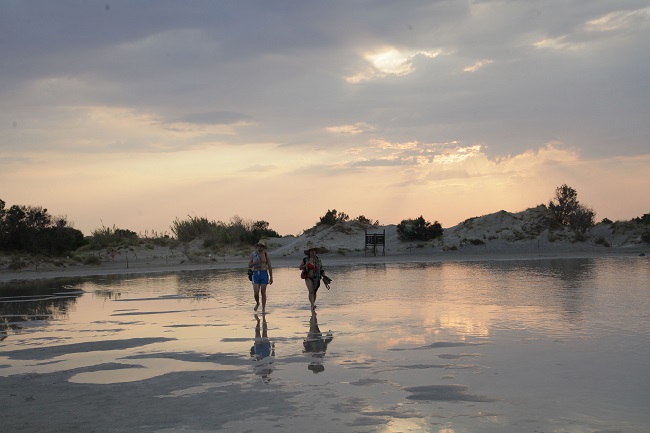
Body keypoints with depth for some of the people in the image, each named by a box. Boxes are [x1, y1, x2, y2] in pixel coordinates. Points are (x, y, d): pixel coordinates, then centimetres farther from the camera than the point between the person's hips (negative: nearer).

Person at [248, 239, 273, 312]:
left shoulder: (266, 255, 2)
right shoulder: (253, 254, 5)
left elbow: (270, 267, 3)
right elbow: (249, 265, 5)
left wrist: (271, 277, 0)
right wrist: (255, 262, -14)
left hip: (264, 274, -1)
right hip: (256, 274, 1)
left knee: (263, 292, 0)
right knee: (256, 293, -5)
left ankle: (263, 308, 8)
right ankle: (257, 303, 24)